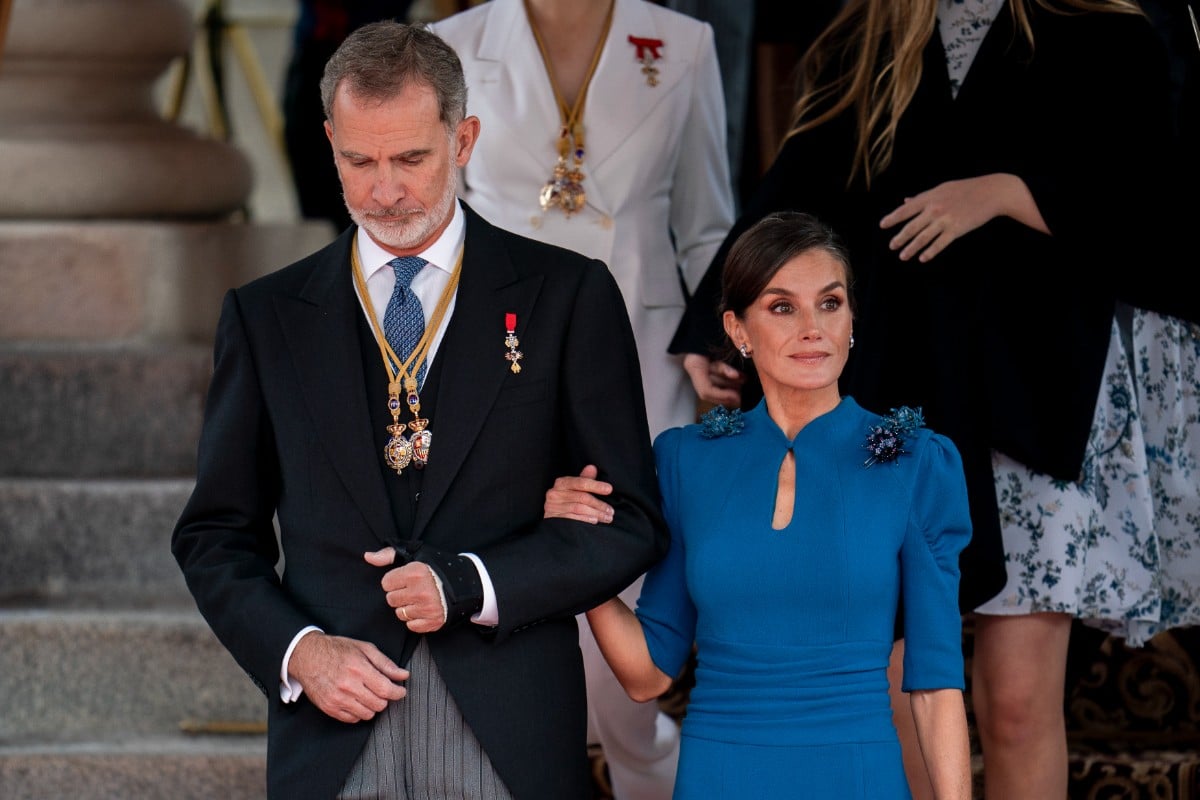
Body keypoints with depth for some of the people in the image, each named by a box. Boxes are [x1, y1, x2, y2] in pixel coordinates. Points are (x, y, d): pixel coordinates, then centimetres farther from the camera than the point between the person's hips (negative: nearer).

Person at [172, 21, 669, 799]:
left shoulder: (568, 295, 4)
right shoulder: (266, 316, 9)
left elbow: (630, 522, 3)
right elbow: (216, 533, 12)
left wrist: (470, 585, -10)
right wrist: (297, 650, -6)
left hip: (512, 735, -1)